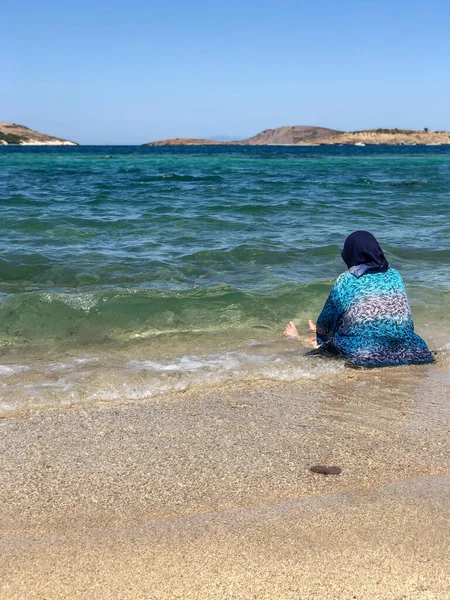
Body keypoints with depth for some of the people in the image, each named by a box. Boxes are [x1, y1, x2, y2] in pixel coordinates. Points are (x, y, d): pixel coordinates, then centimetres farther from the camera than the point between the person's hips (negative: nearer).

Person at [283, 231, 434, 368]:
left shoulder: (345, 281, -3)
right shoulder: (395, 275, 9)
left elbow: (328, 319, 5)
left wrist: (320, 332, 29)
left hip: (362, 357, -4)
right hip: (404, 350, 4)